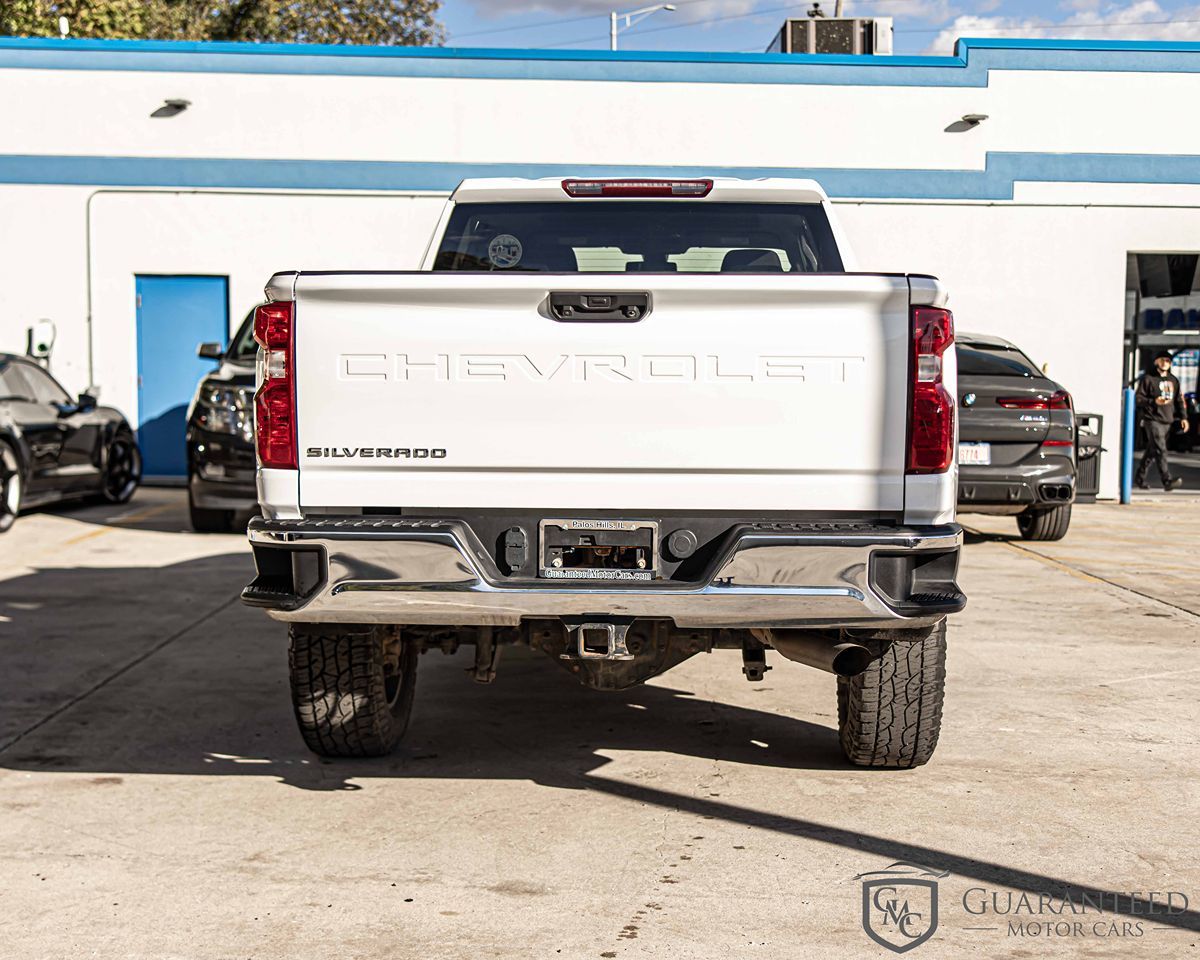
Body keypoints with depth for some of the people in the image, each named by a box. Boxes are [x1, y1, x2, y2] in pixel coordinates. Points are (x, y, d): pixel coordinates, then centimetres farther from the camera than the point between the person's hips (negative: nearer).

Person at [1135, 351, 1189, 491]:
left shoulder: (1173, 380, 17)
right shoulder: (1148, 378, -2)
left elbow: (1179, 400, 21)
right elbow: (1139, 398, -6)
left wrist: (1183, 417, 11)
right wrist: (1154, 401, -21)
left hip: (1167, 421, 6)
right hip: (1153, 420, -6)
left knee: (1152, 451, 11)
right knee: (1160, 450, -16)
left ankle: (1140, 478, 23)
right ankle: (1167, 480, -24)